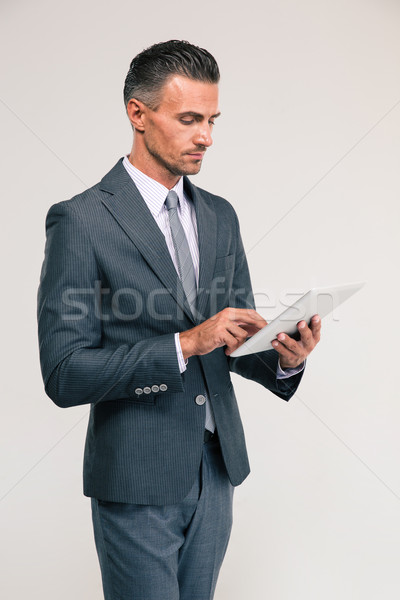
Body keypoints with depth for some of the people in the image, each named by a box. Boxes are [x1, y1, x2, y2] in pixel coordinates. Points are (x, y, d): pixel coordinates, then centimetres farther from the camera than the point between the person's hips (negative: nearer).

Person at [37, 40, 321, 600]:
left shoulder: (220, 216, 8)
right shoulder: (80, 221, -13)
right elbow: (64, 374, -17)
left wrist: (283, 357, -10)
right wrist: (185, 343, -25)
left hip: (218, 469, 6)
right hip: (137, 481, -6)